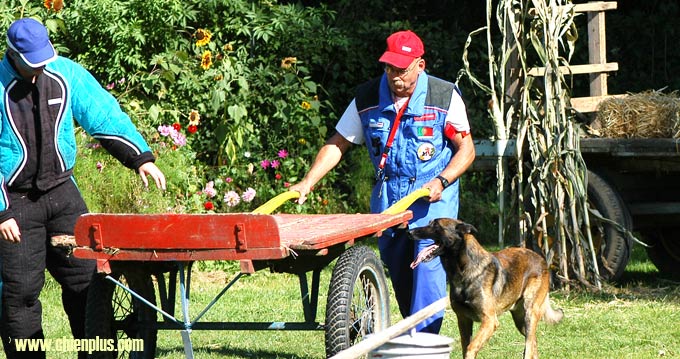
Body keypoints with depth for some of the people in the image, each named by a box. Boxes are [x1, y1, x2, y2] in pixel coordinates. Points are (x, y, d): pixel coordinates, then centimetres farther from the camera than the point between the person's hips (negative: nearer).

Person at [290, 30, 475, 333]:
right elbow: (337, 144, 8)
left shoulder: (444, 97, -5)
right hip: (387, 200, 4)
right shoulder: (367, 98, 2)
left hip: (432, 201, -4)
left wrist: (441, 181, -16)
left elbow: (466, 149, 0)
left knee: (428, 271, -16)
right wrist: (307, 182, -2)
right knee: (400, 279, 9)